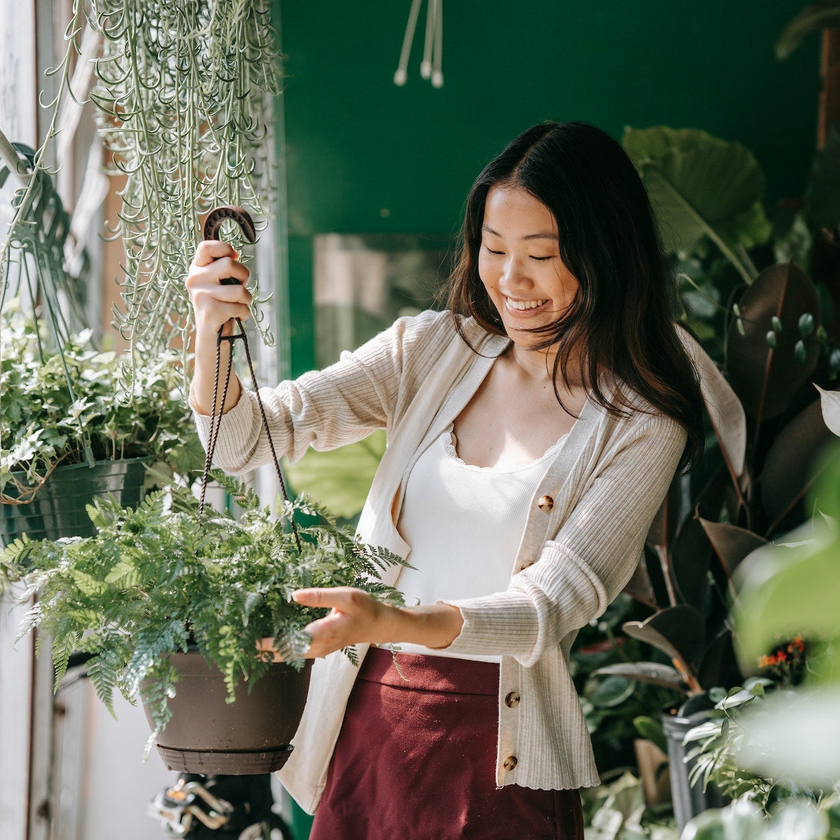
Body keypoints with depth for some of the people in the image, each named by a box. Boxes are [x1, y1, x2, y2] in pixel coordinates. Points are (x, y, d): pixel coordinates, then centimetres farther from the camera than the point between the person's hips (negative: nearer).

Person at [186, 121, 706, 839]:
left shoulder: (643, 429, -8)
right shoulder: (431, 350, 4)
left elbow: (555, 601, -18)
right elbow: (250, 438, -1)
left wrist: (388, 622, -34)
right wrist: (211, 334, -23)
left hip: (497, 761, -3)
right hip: (365, 720, 3)